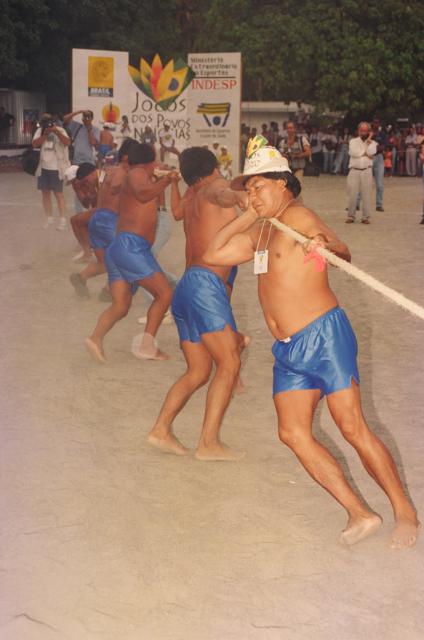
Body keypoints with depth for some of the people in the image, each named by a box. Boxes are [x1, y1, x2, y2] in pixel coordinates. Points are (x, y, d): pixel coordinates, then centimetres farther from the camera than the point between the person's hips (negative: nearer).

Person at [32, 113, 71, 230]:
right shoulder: (40, 131, 4)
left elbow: (67, 143, -22)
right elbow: (35, 144, -10)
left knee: (58, 193, -5)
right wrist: (45, 134, -19)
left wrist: (56, 132, -30)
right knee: (45, 193, 9)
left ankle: (63, 220, -3)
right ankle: (49, 218, 20)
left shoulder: (60, 130, -5)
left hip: (56, 168, -4)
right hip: (43, 168, 4)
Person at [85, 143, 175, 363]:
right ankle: (147, 346, -8)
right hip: (131, 245, -9)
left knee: (120, 306, 4)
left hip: (116, 250, 9)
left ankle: (96, 337, -19)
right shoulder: (137, 174, -1)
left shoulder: (130, 181, 26)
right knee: (164, 293, -4)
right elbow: (143, 194, -23)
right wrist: (167, 179, -14)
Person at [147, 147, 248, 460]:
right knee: (229, 364, -12)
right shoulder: (214, 187, 2)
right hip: (206, 284, -9)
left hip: (185, 289, 9)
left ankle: (161, 428, 4)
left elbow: (178, 211, 48)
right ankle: (209, 442, -18)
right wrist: (237, 196, -45)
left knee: (198, 371, 13)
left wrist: (175, 181, 60)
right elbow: (221, 195, -24)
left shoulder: (192, 197, 24)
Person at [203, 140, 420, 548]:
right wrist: (247, 217, 14)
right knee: (292, 432, -2)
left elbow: (343, 253, -14)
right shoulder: (260, 232, 19)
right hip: (288, 350, 8)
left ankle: (405, 513, 2)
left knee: (352, 427, -9)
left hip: (324, 335, -8)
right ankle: (359, 514, 1)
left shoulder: (295, 215, -6)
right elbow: (213, 254, 17)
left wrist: (326, 244, -37)